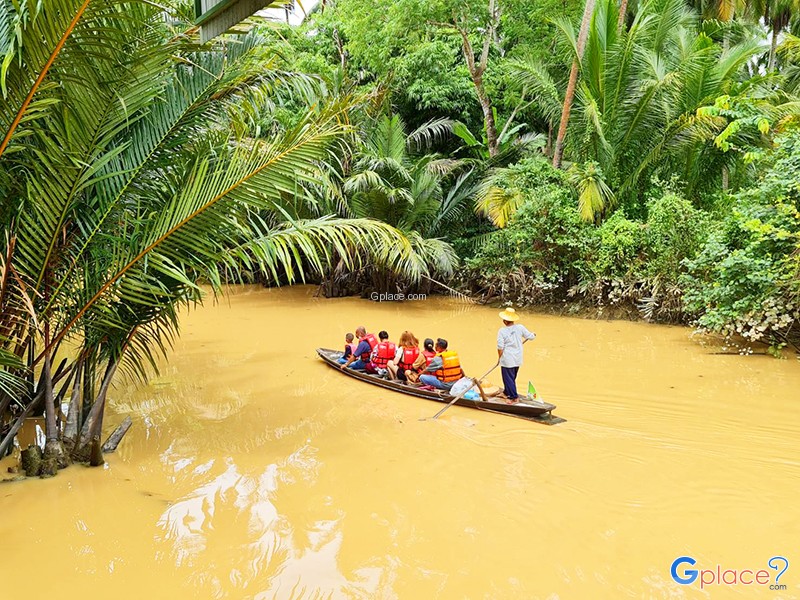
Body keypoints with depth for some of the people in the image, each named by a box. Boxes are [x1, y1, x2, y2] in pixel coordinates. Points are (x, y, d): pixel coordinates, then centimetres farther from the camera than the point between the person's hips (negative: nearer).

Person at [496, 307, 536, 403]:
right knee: (512, 377, 22)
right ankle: (506, 392, 38)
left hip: (507, 360, -6)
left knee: (508, 378, 5)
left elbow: (500, 347, -16)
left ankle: (513, 397, 5)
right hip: (518, 359, 6)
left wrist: (500, 357, -1)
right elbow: (530, 336, 5)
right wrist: (533, 334, 29)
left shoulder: (502, 331, -17)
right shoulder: (520, 328, -6)